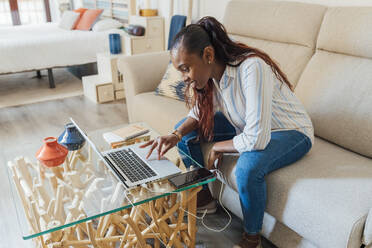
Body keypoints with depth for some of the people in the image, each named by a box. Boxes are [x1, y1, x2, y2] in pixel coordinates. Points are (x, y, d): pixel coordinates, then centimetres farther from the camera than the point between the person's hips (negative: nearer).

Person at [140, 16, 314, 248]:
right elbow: (200, 111, 3)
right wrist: (176, 135, -17)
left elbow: (256, 139, -38)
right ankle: (203, 197, 19)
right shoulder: (211, 70, -12)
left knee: (248, 166, -37)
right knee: (185, 130, 1)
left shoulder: (252, 68, -36)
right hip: (247, 125, 8)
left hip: (292, 132, -7)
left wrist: (219, 146, -19)